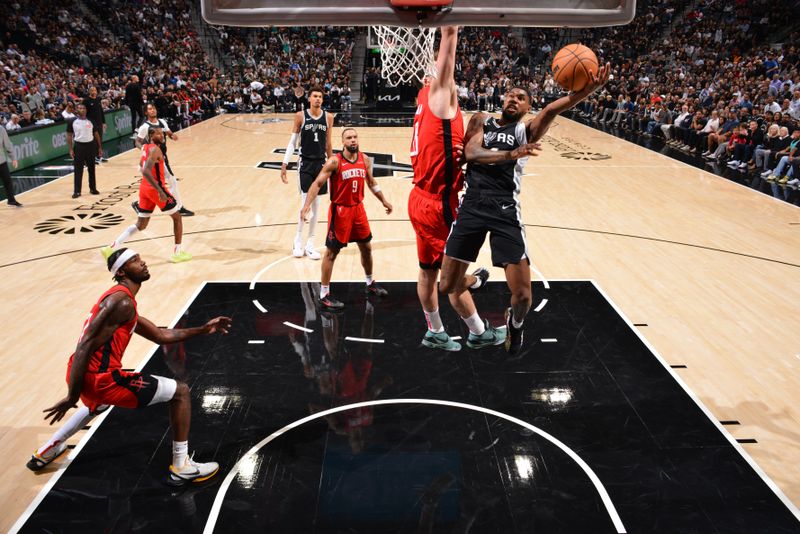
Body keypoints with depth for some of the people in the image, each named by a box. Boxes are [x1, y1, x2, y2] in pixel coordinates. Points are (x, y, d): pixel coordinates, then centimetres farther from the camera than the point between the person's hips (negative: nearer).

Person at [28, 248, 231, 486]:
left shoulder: (123, 301, 18)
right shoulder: (122, 301, -15)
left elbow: (161, 335, 21)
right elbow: (87, 345, -22)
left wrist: (203, 330, 18)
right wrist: (72, 395, -20)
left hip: (89, 375, 10)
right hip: (100, 377, -10)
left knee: (98, 405, 46)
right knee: (180, 391, -3)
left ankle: (46, 451, 54)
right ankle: (181, 467, 4)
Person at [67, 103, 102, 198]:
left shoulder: (90, 121, 4)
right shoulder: (72, 122, -3)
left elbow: (96, 134, 9)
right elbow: (69, 136, 1)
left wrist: (100, 147, 6)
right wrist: (71, 149, -6)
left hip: (90, 145, 2)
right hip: (79, 146, -2)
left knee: (91, 169, 10)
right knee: (78, 170, 0)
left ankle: (93, 188, 22)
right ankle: (77, 191, 5)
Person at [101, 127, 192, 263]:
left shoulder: (145, 148, 13)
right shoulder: (155, 150, -16)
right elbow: (146, 171, -28)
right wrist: (160, 191, -31)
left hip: (144, 188, 9)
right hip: (155, 189, -9)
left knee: (141, 225, 15)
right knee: (177, 217, 9)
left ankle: (111, 248, 7)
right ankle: (178, 253, 11)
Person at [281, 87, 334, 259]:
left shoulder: (328, 117, 4)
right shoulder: (300, 116, -3)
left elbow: (328, 144, 11)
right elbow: (292, 142, 0)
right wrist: (284, 164, -7)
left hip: (321, 164, 3)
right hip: (305, 164, -3)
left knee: (316, 205, 5)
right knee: (305, 203, -10)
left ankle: (310, 244, 14)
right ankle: (298, 240, 7)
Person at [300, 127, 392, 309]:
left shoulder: (365, 159, 2)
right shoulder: (334, 162, -16)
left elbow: (371, 182, 18)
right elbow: (317, 184, -19)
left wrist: (383, 201, 24)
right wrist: (307, 204, -32)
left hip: (358, 208, 6)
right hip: (340, 210, -6)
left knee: (366, 248, 17)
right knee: (332, 252, 0)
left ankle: (370, 284, 38)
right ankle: (324, 295, 8)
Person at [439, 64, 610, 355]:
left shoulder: (526, 129, 11)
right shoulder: (481, 120, 16)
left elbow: (551, 111, -10)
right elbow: (471, 152, -4)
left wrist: (587, 90, -31)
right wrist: (511, 154, -20)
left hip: (505, 210, -1)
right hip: (472, 205, 2)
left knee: (522, 294, -6)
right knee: (447, 286, 5)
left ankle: (515, 323, 31)